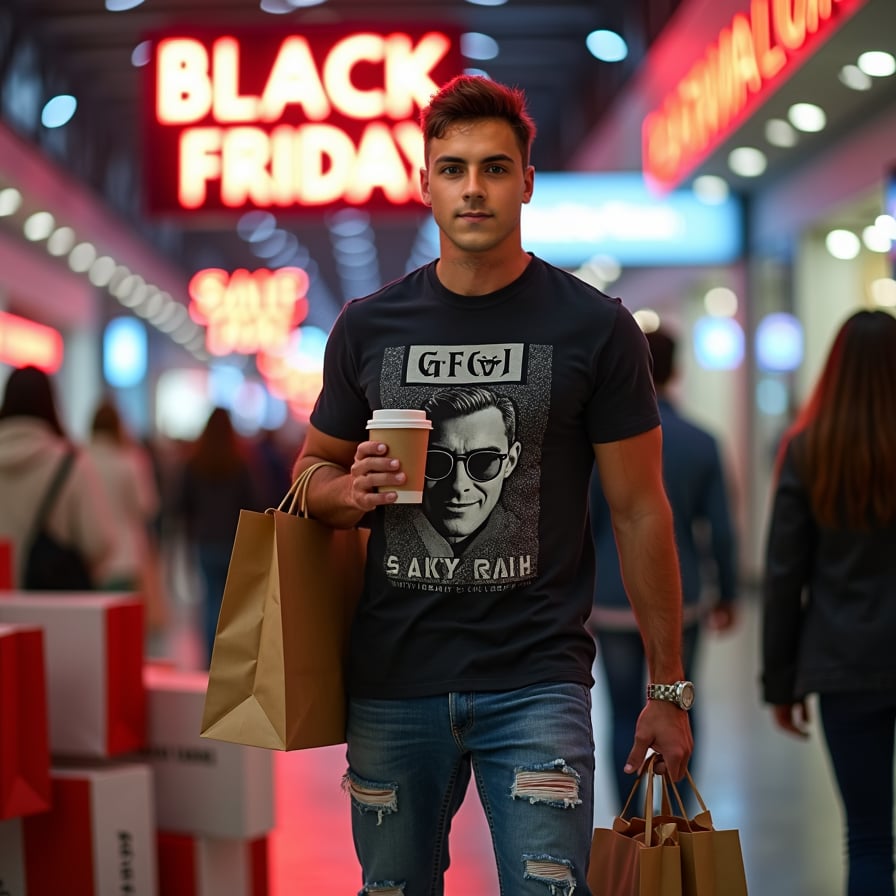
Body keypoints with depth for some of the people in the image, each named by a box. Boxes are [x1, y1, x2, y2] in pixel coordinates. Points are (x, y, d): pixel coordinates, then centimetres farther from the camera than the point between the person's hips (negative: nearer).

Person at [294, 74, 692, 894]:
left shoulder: (595, 327, -2)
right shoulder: (368, 326, 6)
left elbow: (639, 511, 1)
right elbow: (313, 474, 17)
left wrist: (667, 686, 0)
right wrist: (350, 493, -8)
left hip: (536, 680, -3)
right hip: (392, 680, 3)